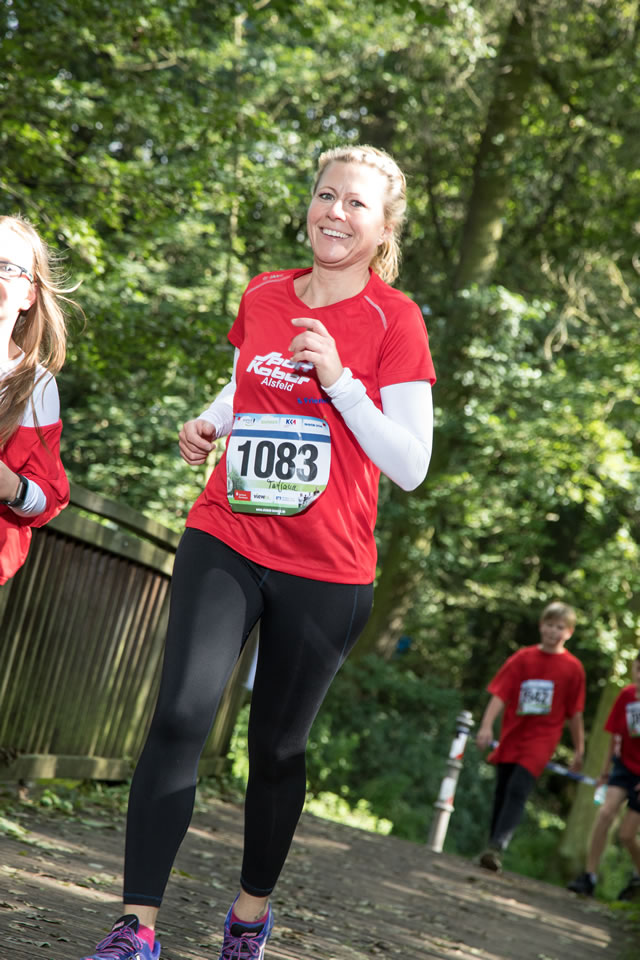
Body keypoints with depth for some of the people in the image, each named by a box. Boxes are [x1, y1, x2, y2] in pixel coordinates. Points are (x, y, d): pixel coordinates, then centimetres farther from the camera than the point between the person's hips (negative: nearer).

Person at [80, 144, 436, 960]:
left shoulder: (393, 319, -5)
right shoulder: (263, 296, 7)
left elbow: (410, 466, -9)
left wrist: (338, 379, -19)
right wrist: (207, 424, 5)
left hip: (325, 571, -2)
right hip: (225, 542, 2)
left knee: (277, 747, 9)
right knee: (179, 714, -14)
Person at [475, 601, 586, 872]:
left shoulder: (572, 667, 0)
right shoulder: (522, 658, 2)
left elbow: (575, 713, 5)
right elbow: (500, 694, -4)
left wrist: (579, 750, 8)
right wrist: (486, 726, -17)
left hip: (541, 740, -3)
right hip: (511, 737, 3)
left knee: (517, 790, -19)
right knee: (502, 793, 11)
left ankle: (496, 848, -25)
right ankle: (493, 848, 23)